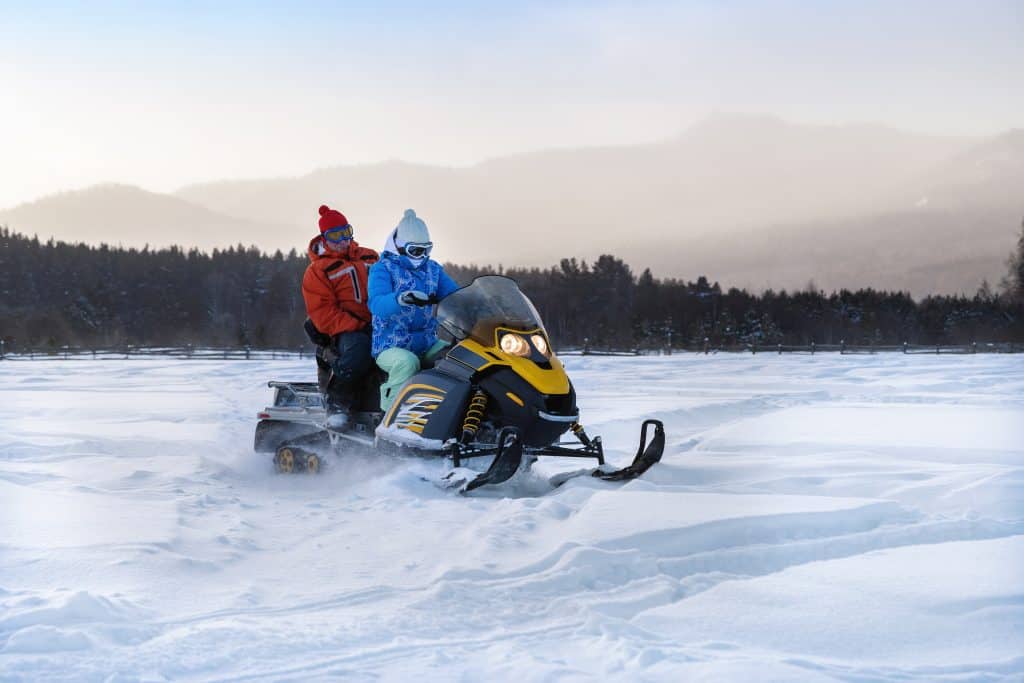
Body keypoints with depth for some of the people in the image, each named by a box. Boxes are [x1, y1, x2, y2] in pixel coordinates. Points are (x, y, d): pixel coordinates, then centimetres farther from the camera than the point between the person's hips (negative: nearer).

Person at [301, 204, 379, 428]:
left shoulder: (370, 258, 20)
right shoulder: (317, 270, 4)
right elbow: (322, 313, -6)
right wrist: (356, 327, -18)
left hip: (380, 325, 6)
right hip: (344, 331, -6)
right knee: (360, 347, -38)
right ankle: (337, 403, -24)